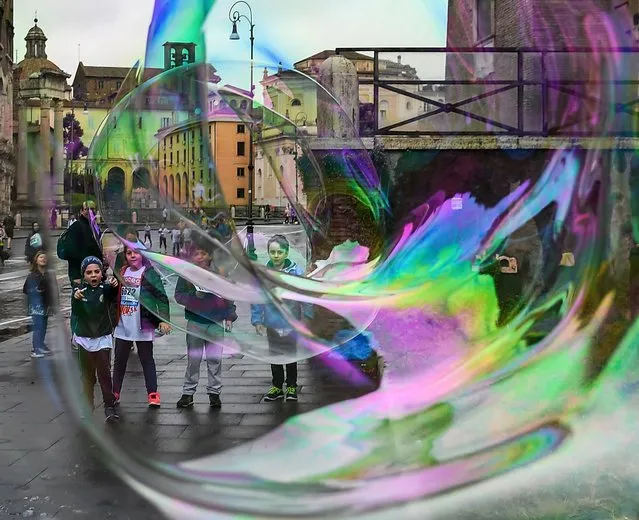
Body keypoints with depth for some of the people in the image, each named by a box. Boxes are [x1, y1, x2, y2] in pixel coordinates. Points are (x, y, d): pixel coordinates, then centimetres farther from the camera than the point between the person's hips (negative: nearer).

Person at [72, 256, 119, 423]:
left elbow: (112, 297, -31)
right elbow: (76, 313, -14)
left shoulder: (106, 289, -8)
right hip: (84, 338, 2)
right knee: (87, 375, 12)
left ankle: (109, 406, 1)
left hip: (103, 338, -2)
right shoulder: (79, 290, -3)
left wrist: (114, 286, -54)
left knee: (104, 373, -5)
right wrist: (76, 300, -35)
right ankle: (87, 407, 21)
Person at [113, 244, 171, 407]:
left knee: (147, 360, 5)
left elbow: (162, 296, -12)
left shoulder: (149, 273, -10)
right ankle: (115, 392, 24)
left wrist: (163, 319, -18)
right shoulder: (121, 272, 7)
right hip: (123, 326, 5)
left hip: (143, 326, -5)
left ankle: (153, 394, 11)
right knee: (119, 360, 13)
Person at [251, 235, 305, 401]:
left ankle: (291, 386, 30)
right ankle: (277, 386, 32)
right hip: (272, 323, 2)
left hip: (291, 323, -2)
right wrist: (257, 320, -3)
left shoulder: (296, 271, -14)